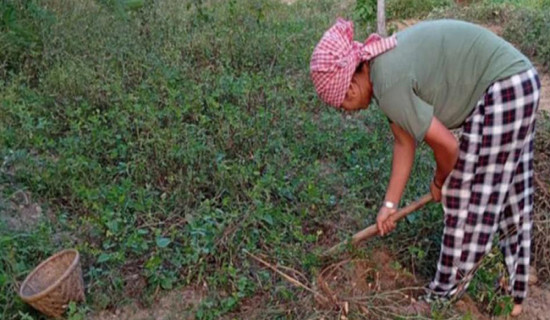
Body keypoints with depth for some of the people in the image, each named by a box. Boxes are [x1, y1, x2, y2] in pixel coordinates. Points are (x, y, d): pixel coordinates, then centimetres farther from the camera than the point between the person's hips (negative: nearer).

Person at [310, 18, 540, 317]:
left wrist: (439, 183, 4)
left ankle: (446, 295, 19)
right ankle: (514, 295, 34)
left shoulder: (389, 85, -24)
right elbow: (404, 143, 11)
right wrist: (390, 204, 14)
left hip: (502, 90, -10)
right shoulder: (385, 69, 4)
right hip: (518, 84, 10)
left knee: (470, 199, 2)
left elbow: (447, 146, -17)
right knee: (511, 197, 18)